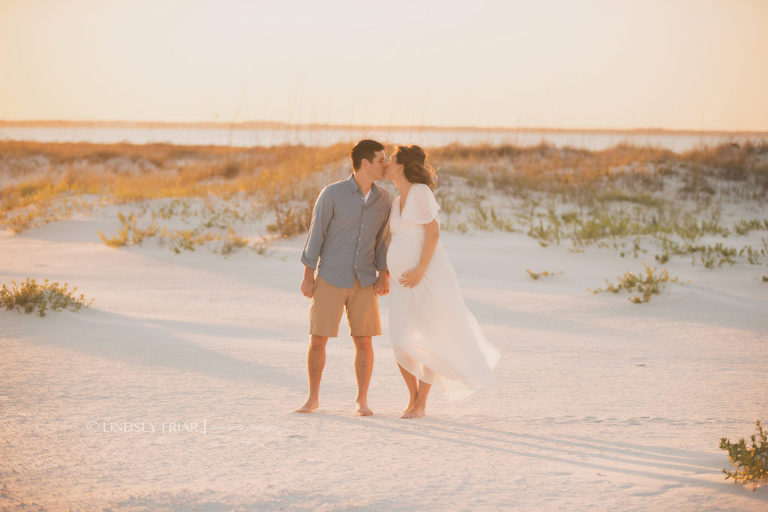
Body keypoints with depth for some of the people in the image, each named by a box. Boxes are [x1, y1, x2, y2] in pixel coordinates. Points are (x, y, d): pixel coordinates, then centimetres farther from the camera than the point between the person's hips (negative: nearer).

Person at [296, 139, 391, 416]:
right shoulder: (332, 193, -12)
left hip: (364, 281, 3)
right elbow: (316, 233, -7)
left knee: (364, 342, 0)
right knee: (318, 340, -1)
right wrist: (308, 276, -7)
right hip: (330, 279, -3)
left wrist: (384, 275, -1)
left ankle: (362, 400, 13)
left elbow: (382, 238, 9)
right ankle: (313, 398, 14)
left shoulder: (383, 198, 1)